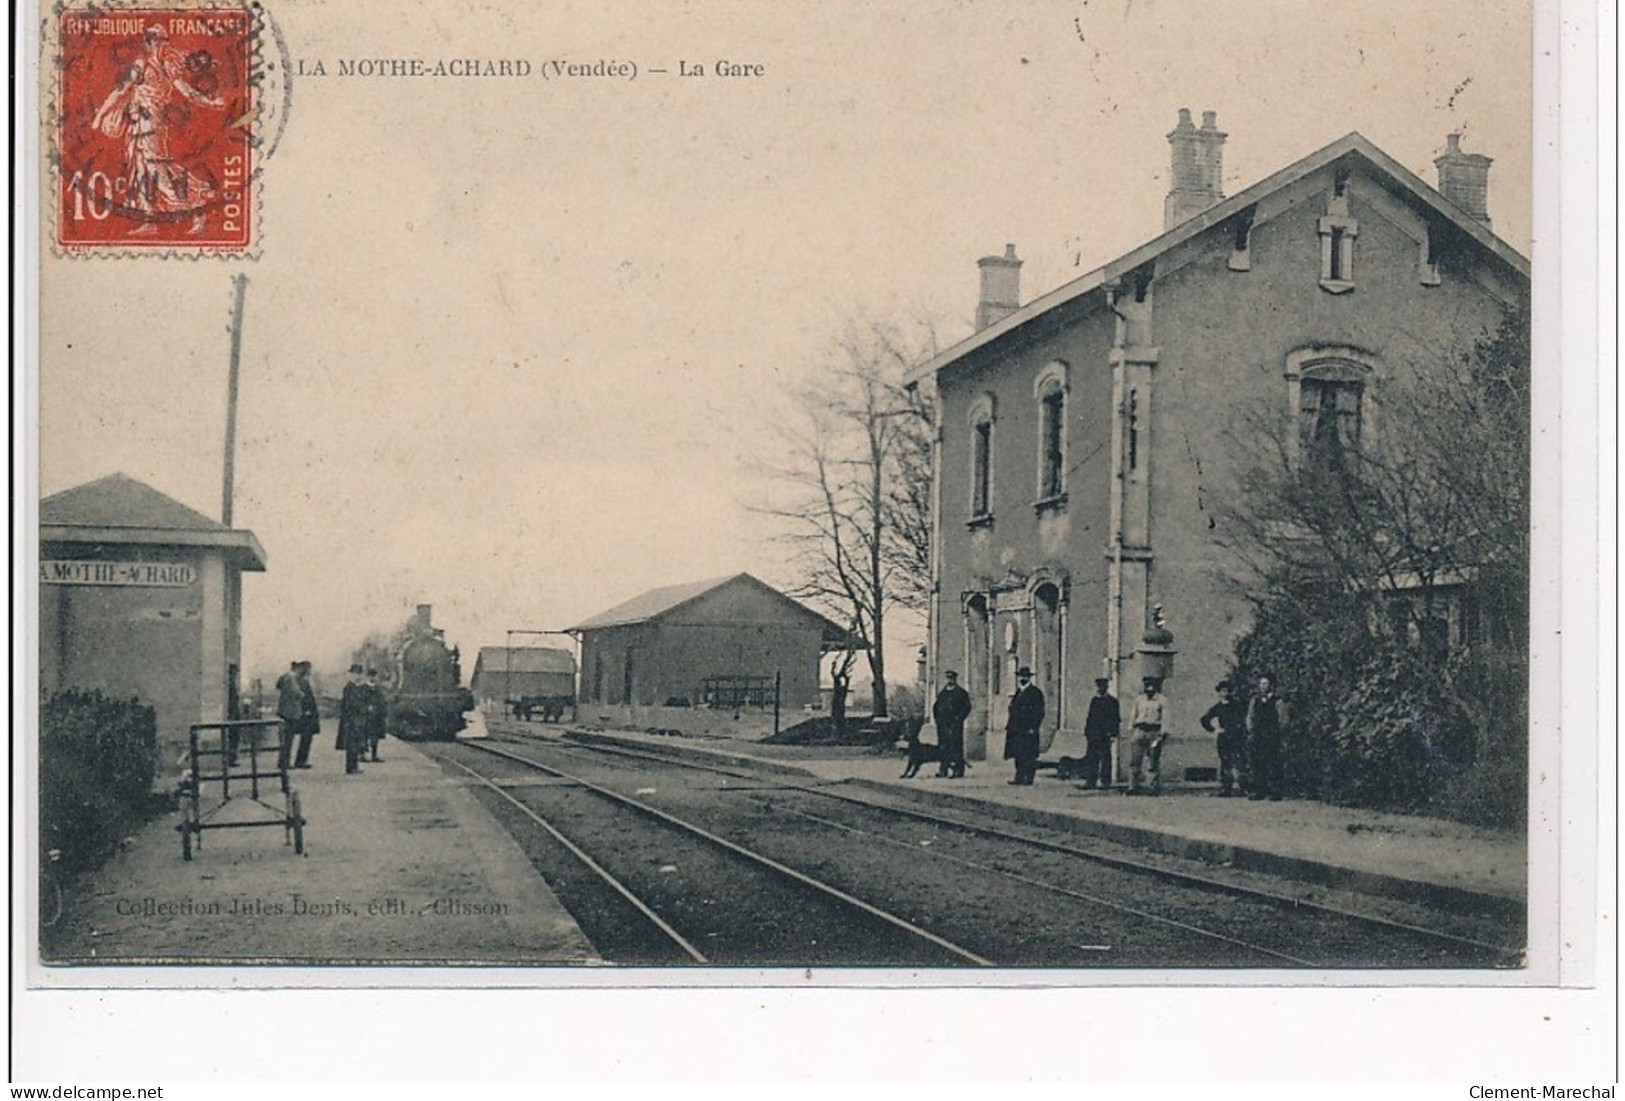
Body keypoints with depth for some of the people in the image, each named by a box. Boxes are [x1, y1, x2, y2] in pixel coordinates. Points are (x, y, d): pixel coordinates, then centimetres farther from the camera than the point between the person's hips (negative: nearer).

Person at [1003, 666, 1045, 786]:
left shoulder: (1035, 693, -5)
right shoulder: (1018, 693, 18)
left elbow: (1039, 712, -9)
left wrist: (1033, 728, -15)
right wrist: (1009, 725, 14)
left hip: (1028, 730, -7)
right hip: (1016, 730, 7)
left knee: (1028, 755, -6)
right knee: (1018, 754, 7)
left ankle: (1029, 779, -3)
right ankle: (1019, 778, 12)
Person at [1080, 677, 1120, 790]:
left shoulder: (1112, 701, -1)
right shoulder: (1094, 700, 17)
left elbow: (1116, 719, -3)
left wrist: (1113, 734, -11)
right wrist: (1086, 733, 14)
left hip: (1105, 735, -6)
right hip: (1093, 735, 6)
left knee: (1105, 759, -3)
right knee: (1090, 758, 3)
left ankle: (1105, 782, 1)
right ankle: (1090, 781, 6)